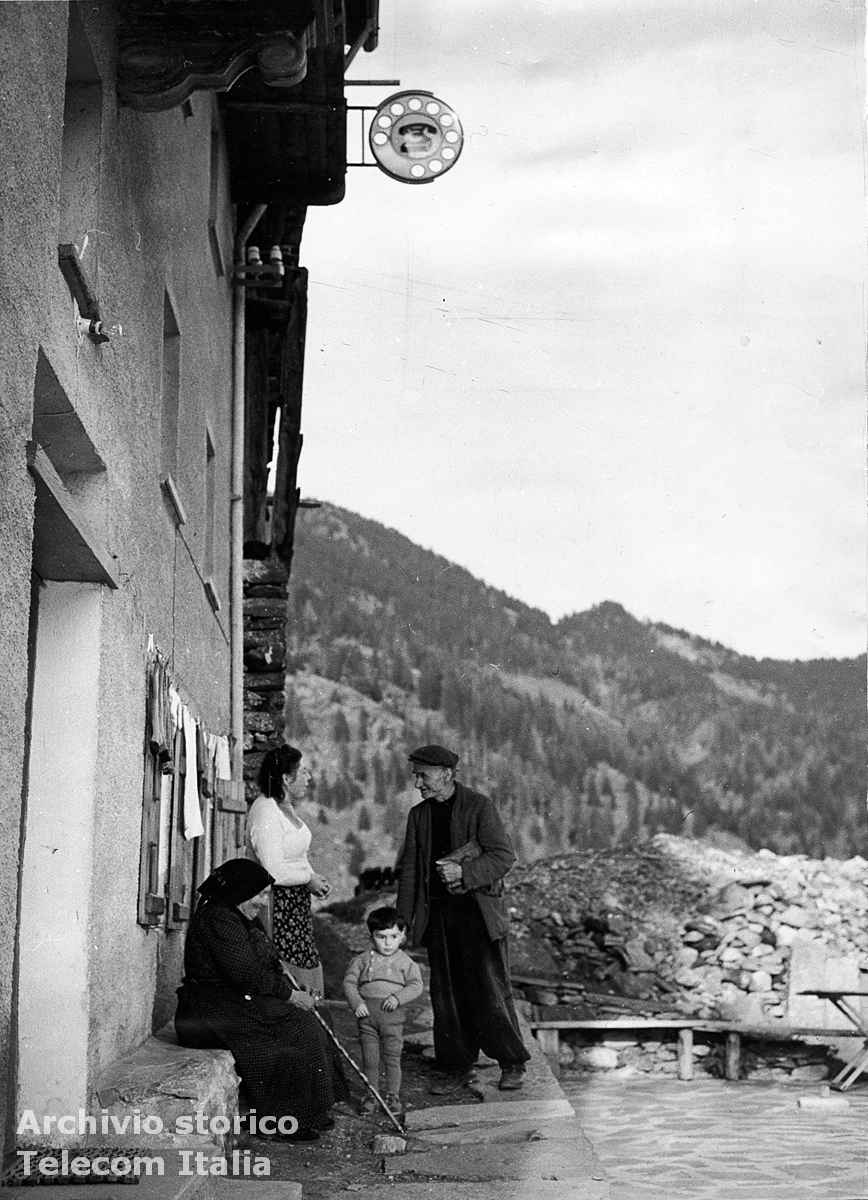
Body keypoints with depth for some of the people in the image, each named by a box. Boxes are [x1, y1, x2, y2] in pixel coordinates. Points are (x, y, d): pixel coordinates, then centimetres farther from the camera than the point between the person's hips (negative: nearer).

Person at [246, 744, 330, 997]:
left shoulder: (285, 806, 10)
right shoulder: (265, 813, -20)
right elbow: (274, 871, -25)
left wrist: (314, 878, 6)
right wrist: (309, 878, -11)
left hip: (296, 901, 10)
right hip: (277, 902, -10)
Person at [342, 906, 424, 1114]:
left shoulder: (405, 962, 3)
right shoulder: (363, 960, 6)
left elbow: (416, 986, -2)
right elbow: (349, 981, 5)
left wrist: (398, 998, -17)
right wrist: (356, 1003, -9)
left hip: (392, 1015, -1)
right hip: (367, 1014, 1)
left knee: (392, 1058, 4)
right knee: (369, 1059, 6)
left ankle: (393, 1095, 18)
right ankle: (370, 1095, 18)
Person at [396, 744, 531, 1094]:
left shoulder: (479, 806, -5)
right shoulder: (418, 815, 10)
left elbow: (504, 855, -9)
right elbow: (409, 870, 12)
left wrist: (464, 872, -20)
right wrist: (401, 921, 6)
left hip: (478, 911, -5)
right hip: (437, 914, 5)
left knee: (490, 991, -3)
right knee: (446, 994, 7)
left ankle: (512, 1064, 11)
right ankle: (458, 1067, 17)